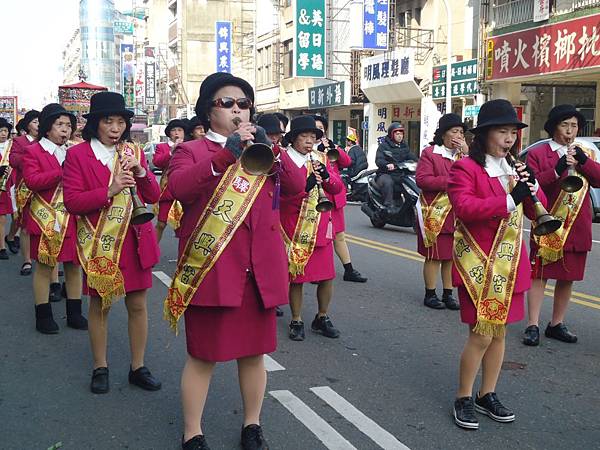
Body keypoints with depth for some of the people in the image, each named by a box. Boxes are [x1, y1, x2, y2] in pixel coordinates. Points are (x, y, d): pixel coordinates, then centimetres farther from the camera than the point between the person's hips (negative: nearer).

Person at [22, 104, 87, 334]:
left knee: (74, 265, 9)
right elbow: (32, 181, -17)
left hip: (72, 218, 5)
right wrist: (62, 172, -23)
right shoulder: (33, 152, -3)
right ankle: (43, 316, 13)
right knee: (44, 267, 2)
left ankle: (74, 313, 20)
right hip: (46, 218, -5)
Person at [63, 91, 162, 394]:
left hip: (135, 241, 3)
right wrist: (110, 191, -23)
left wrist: (141, 172, -14)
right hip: (99, 243, -3)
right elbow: (71, 202, -11)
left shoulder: (134, 152, 9)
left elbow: (153, 196, 4)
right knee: (100, 305, 9)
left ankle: (138, 367, 22)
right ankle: (100, 368, 24)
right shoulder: (77, 155, -3)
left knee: (138, 304, 8)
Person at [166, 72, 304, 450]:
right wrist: (227, 153, -26)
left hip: (260, 269, 4)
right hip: (211, 268, -4)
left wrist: (270, 148, -11)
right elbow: (180, 188, -19)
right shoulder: (191, 151, 3)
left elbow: (296, 186, 3)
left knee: (254, 353, 13)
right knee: (203, 356, 3)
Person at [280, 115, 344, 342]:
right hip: (295, 228, -4)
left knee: (326, 276, 6)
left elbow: (337, 188, 7)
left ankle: (322, 318, 24)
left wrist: (326, 175, -12)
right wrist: (306, 186, -27)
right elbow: (282, 194, -14)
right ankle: (296, 321, 17)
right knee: (296, 277, 3)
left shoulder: (320, 159, 11)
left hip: (321, 227, 4)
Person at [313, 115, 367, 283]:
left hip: (334, 198, 6)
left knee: (339, 235, 14)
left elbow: (347, 162, 1)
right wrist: (320, 151, -21)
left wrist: (334, 148, -10)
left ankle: (349, 270, 22)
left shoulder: (331, 146, 15)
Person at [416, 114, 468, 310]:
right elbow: (422, 180, -15)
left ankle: (448, 294, 18)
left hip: (456, 214, 5)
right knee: (434, 256, 1)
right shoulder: (430, 153, -4)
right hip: (435, 214, -5)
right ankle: (430, 294, 11)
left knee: (451, 256, 9)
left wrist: (467, 153, -9)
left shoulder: (464, 154, 13)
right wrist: (449, 181, -17)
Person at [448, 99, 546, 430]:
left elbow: (536, 211, 11)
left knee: (499, 332, 12)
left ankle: (487, 396, 26)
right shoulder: (465, 168, -8)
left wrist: (532, 187, -9)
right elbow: (464, 208, -24)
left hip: (510, 264, 7)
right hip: (478, 264, -6)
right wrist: (510, 199, -29)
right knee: (482, 335, -5)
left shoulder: (514, 168, 12)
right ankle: (463, 399, 12)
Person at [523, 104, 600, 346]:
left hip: (578, 228, 5)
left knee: (568, 277, 10)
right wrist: (558, 169, -23)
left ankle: (557, 324, 21)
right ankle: (533, 325, 3)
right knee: (540, 275, -2)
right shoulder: (537, 153, 0)